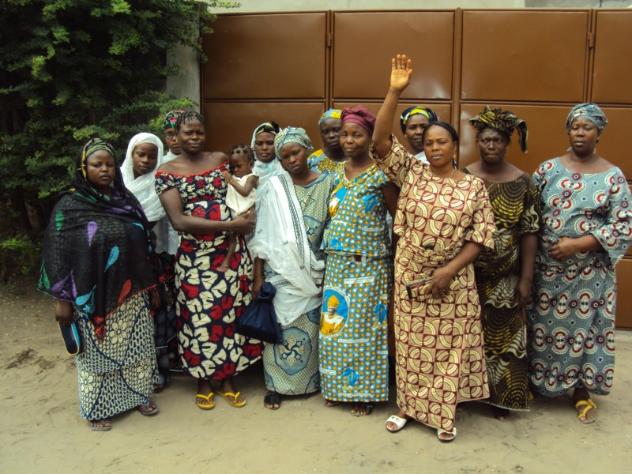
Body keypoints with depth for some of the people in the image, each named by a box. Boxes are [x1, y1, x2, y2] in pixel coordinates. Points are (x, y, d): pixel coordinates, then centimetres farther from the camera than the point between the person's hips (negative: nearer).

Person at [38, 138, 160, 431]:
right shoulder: (69, 206, -9)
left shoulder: (126, 199, 5)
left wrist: (151, 285, 11)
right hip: (95, 295, -4)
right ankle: (98, 408, 26)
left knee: (136, 346, 14)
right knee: (97, 352, 9)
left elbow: (143, 245, 10)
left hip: (131, 293, 4)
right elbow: (57, 253, -9)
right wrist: (62, 299, -11)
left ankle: (138, 394, 33)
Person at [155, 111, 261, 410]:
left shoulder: (220, 159, 7)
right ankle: (204, 382, 26)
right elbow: (179, 220, -13)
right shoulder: (167, 172, -2)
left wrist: (244, 215, -8)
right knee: (200, 316, 6)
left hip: (231, 251, 3)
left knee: (231, 312, 8)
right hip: (195, 256, -2)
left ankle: (227, 379, 26)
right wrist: (229, 225, -17)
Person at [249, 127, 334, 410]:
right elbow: (262, 235, 0)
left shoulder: (326, 185, 0)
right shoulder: (275, 187, 0)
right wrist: (258, 276, -2)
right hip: (280, 272, 0)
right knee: (279, 328, 5)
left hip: (312, 273, 1)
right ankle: (276, 385, 18)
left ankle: (310, 380, 27)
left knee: (309, 329, 9)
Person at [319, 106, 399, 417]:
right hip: (337, 262, 6)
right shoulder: (337, 173, 8)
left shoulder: (380, 175, -9)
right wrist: (331, 245, 9)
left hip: (369, 264, -5)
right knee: (336, 323, 11)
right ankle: (338, 385, 27)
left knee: (364, 326, 3)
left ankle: (364, 391, 18)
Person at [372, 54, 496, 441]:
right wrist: (395, 92, -20)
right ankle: (409, 406, 29)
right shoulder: (412, 173, -1)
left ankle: (445, 414, 25)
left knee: (449, 346, 8)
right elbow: (381, 140, -12)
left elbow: (481, 236, -5)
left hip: (453, 281, -1)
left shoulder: (473, 186, -3)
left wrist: (450, 270, -15)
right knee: (411, 343, 12)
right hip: (410, 276, 1)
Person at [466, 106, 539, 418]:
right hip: (466, 274, 0)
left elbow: (529, 233, -3)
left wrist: (526, 279, -6)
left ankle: (500, 396, 28)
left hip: (505, 279, 0)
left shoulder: (522, 182, -3)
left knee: (503, 338, 11)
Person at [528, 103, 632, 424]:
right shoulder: (548, 169, 1)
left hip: (590, 271, -1)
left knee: (584, 327, 9)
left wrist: (578, 244, -18)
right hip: (547, 268, 1)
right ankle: (536, 382, 29)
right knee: (544, 325, 11)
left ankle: (581, 391, 27)